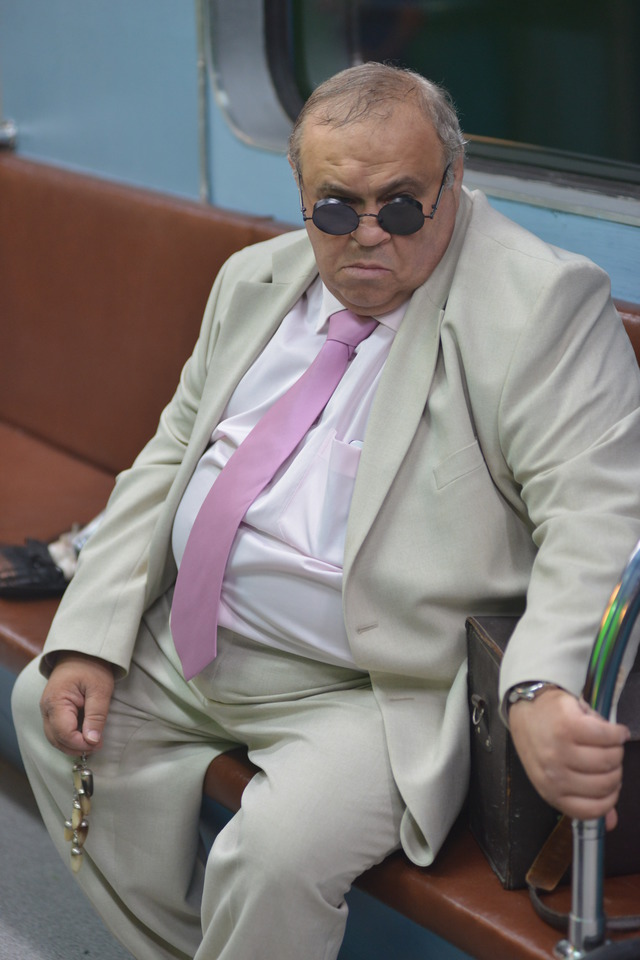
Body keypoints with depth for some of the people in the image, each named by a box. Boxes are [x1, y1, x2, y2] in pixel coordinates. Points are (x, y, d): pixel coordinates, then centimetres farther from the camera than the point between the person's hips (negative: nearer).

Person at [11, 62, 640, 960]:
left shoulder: (546, 304, -14)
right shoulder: (256, 279, 9)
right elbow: (172, 456, 15)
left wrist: (542, 690, -40)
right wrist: (88, 638, 3)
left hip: (377, 691, -8)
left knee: (279, 851, -28)